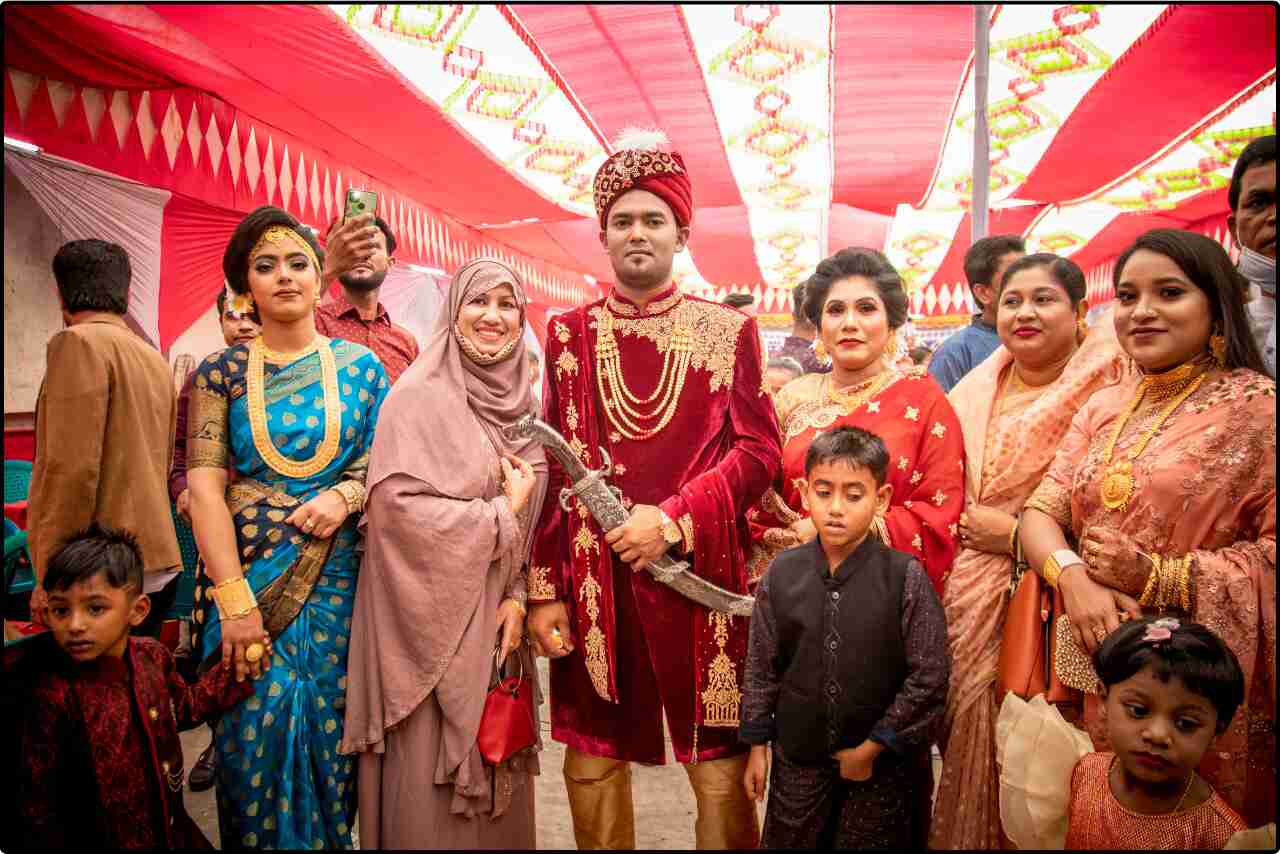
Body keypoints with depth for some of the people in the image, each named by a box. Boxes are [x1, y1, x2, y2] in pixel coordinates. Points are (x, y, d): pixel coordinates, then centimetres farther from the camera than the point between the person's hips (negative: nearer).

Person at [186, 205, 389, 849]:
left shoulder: (359, 365, 5)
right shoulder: (220, 373, 2)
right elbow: (204, 487, -6)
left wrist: (345, 495, -15)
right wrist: (235, 599, -15)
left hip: (333, 573, 1)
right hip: (245, 572, 0)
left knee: (328, 730, 5)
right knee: (255, 736, 2)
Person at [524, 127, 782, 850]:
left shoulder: (729, 330, 3)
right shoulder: (569, 334, 7)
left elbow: (760, 449, -1)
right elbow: (552, 469, 4)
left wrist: (672, 519, -14)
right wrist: (545, 589, 0)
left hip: (701, 573, -1)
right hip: (593, 578, 2)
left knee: (720, 765, 5)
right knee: (593, 763, 12)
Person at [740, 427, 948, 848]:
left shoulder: (906, 577, -15)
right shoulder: (781, 573, -7)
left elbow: (928, 678, -12)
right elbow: (761, 666, 1)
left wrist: (872, 748, -9)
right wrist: (758, 746, 5)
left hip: (882, 766, -2)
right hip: (796, 759, 2)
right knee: (786, 842, 17)